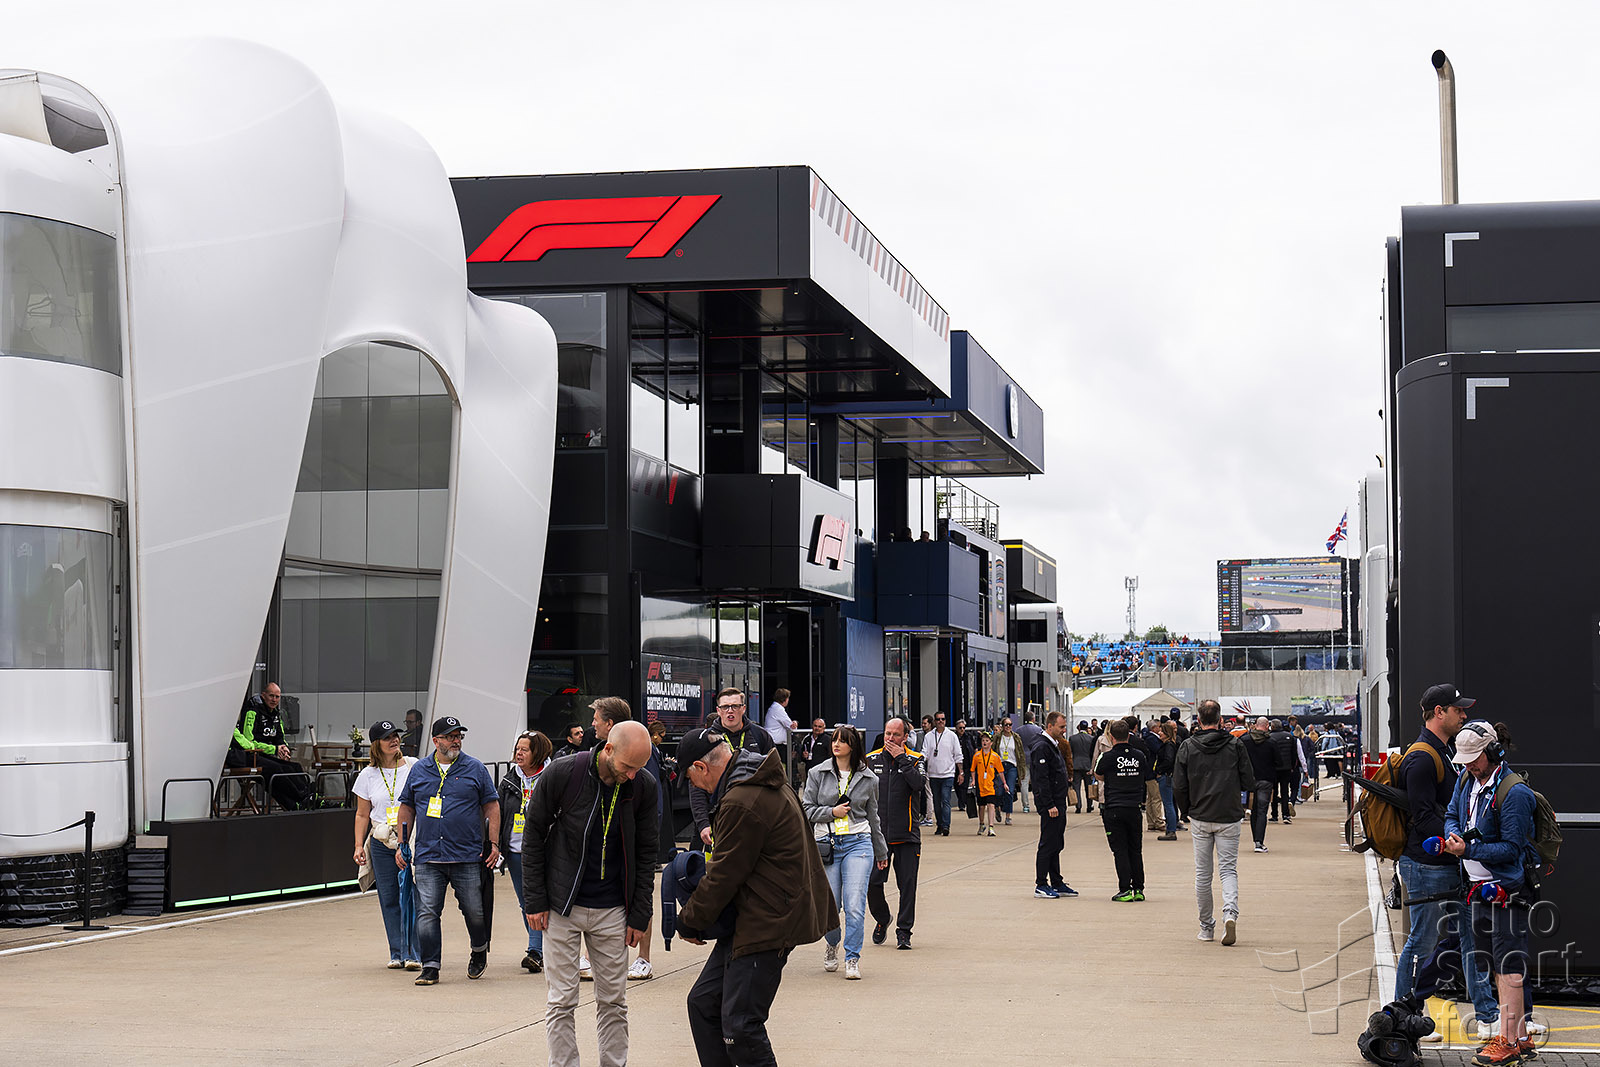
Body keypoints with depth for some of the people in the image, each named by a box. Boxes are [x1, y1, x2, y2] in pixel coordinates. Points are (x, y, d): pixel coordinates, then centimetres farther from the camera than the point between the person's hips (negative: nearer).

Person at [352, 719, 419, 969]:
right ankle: (396, 953, 11)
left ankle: (414, 953, -5)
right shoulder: (368, 775, 9)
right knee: (389, 899, 3)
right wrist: (359, 846, 6)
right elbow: (362, 815, 14)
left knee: (413, 897, -8)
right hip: (381, 843, 2)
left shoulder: (413, 767, 3)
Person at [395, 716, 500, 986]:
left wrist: (494, 843, -2)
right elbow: (407, 808, 17)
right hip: (427, 857, 1)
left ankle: (479, 950, 31)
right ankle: (430, 967, 0)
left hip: (467, 856, -1)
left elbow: (491, 806, 6)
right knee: (427, 912, -5)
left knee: (475, 912, 4)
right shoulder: (419, 771, 10)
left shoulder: (475, 769, 5)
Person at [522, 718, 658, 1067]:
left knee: (614, 1001, 7)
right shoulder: (561, 773, -15)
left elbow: (646, 853, 3)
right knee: (561, 1002, 0)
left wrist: (640, 915, 1)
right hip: (562, 907, -2)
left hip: (612, 911, 2)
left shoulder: (643, 786, -7)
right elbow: (533, 836, -4)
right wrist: (535, 901, -5)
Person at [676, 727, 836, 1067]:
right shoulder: (769, 784, 12)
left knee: (740, 1026, -10)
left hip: (768, 923, -11)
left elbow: (723, 877, -15)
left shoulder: (742, 804, -21)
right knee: (703, 1002, 11)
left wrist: (688, 921, -1)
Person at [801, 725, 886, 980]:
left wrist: (881, 852, 25)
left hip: (858, 843, 0)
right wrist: (831, 812, -10)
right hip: (826, 842, 0)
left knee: (855, 905, -11)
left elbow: (873, 817, 18)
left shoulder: (868, 778, 8)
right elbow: (807, 809, 6)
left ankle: (852, 959, 0)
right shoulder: (818, 773, 6)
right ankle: (832, 945, 30)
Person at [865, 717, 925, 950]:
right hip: (876, 833, 2)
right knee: (872, 882, -2)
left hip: (907, 834, -2)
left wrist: (901, 759, -16)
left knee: (907, 884, -1)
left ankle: (904, 931, 9)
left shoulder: (915, 760, 1)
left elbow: (919, 784, -18)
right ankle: (882, 918, 24)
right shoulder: (871, 760, 7)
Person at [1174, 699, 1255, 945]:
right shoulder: (1235, 745, -4)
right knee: (1228, 869, 4)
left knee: (1203, 873, 10)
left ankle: (1206, 927, 15)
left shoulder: (1188, 747, -2)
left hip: (1200, 818, 1)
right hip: (1229, 818, -1)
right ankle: (1230, 913, -20)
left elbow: (1179, 787, -3)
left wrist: (1186, 812, 13)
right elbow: (1249, 783, -2)